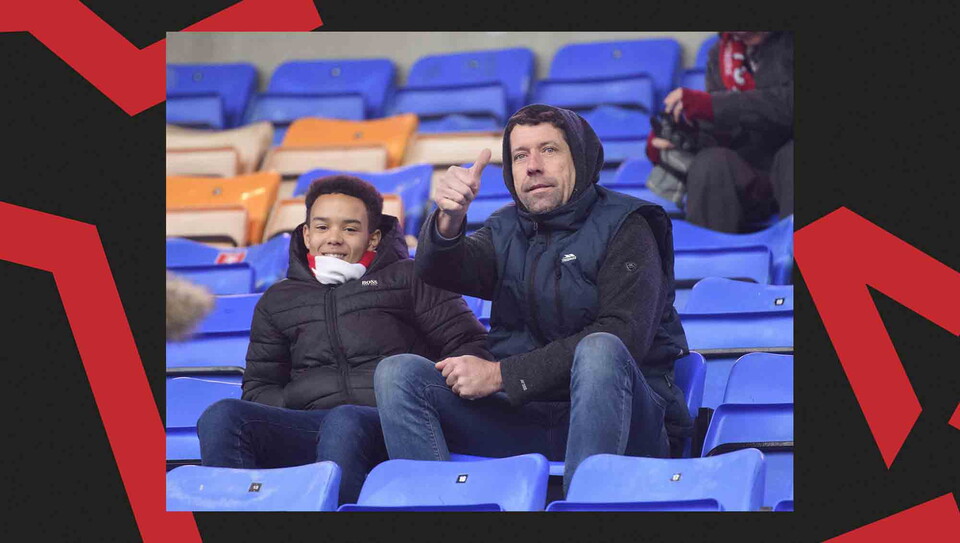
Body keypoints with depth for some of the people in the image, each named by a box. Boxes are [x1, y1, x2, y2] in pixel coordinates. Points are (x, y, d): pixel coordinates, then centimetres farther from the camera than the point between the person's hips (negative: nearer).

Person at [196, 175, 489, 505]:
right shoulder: (279, 301, 29)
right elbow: (258, 388, 27)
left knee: (344, 422, -41)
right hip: (308, 424, 3)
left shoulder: (407, 279, 20)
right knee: (221, 418, -26)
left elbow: (470, 346, 12)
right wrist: (292, 405, 2)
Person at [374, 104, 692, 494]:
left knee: (600, 350, -36)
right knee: (398, 372, -11)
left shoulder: (623, 229, 1)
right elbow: (438, 271, -5)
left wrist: (501, 374, -16)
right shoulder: (506, 232, 16)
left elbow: (623, 336, -14)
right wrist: (449, 220, -29)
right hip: (525, 420, 5)